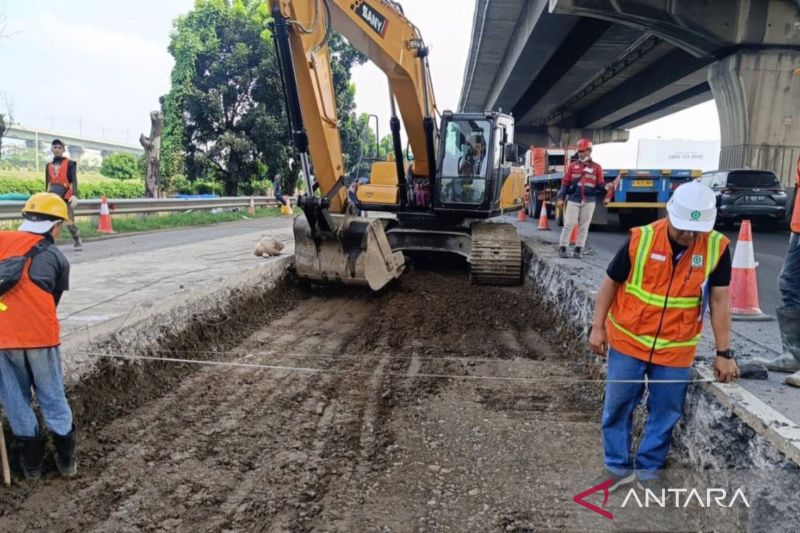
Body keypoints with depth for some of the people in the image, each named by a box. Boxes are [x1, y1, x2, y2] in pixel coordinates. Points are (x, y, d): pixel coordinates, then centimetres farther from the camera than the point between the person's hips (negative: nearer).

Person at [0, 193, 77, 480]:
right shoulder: (56, 258, 2)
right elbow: (53, 301, 8)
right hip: (40, 336, -1)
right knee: (53, 397, 13)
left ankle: (32, 460, 24)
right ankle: (66, 458, 23)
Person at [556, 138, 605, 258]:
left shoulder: (596, 168, 8)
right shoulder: (573, 166, 9)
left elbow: (600, 185, 8)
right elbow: (565, 182, 7)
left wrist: (606, 189, -13)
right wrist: (560, 198, 0)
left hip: (589, 202, 1)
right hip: (573, 200, -1)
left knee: (584, 226, 4)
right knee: (569, 224, -5)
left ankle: (578, 249, 10)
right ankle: (562, 248, 1)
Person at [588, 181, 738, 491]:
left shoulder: (717, 247, -10)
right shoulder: (641, 239, -14)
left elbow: (719, 301, -4)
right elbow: (611, 283, -4)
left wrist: (724, 353, -4)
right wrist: (598, 327, -5)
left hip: (676, 348, 1)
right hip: (628, 341, -1)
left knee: (665, 411, 9)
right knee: (617, 405, 7)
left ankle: (648, 468, 28)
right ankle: (618, 465, 25)